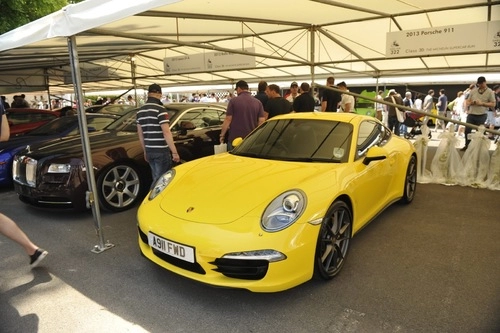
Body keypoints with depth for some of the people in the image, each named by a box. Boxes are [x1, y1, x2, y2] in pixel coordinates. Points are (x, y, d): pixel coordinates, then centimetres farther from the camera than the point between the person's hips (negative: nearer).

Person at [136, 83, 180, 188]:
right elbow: (166, 132, -19)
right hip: (161, 151, -7)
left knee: (156, 179, 18)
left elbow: (140, 133, 16)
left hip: (149, 151, 7)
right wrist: (174, 152, -16)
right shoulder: (160, 109, -13)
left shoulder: (140, 111, 10)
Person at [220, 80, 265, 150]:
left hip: (235, 139, -3)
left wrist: (222, 135, 3)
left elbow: (228, 119, -7)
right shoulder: (258, 102, 4)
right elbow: (261, 121, 0)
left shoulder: (233, 101, -5)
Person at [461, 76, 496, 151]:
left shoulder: (490, 92, -1)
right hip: (471, 115, 3)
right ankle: (467, 145, 17)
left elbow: (493, 104, -4)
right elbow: (467, 102, 11)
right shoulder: (473, 91, 8)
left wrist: (482, 103, -17)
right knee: (467, 130, 4)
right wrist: (472, 102, -11)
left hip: (481, 116, -3)